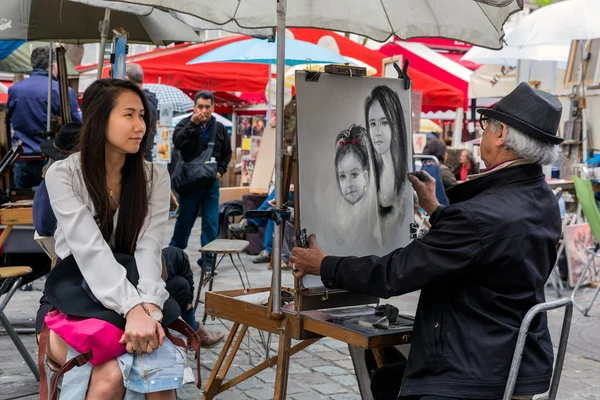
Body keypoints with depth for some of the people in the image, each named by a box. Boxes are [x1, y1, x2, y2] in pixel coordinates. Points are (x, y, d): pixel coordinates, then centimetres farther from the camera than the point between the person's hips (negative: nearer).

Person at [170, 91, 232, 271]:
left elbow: (227, 153, 18)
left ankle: (207, 259, 9)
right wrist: (193, 124, -27)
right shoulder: (185, 124, -3)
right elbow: (177, 142, -23)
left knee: (211, 222, 0)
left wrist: (220, 170, 3)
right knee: (185, 220, 9)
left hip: (211, 182, 3)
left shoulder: (219, 128, 7)